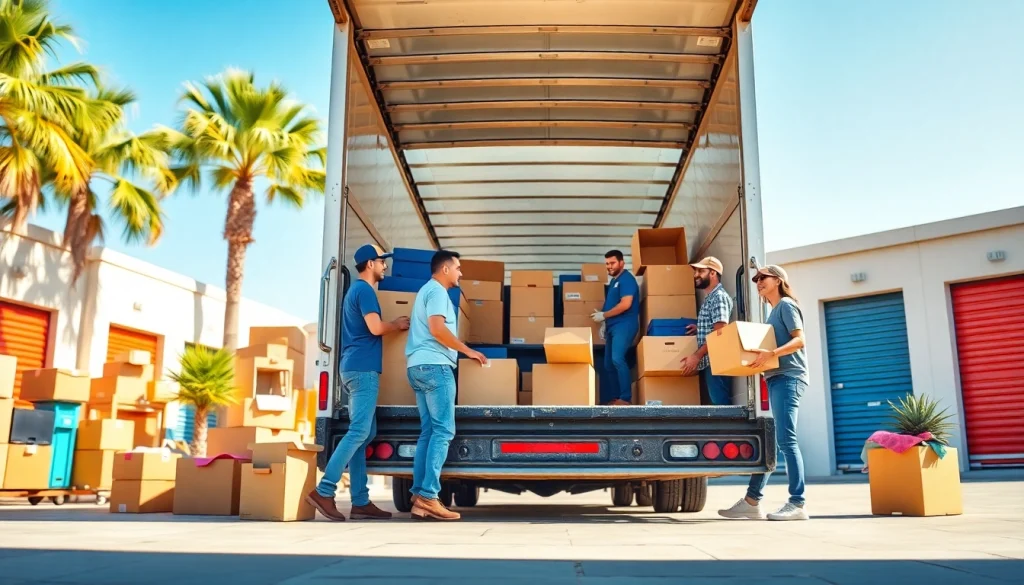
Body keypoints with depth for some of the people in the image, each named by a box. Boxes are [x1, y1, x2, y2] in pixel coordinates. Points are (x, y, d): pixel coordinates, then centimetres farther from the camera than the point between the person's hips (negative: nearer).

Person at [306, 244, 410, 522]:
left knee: (363, 434, 7)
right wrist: (399, 324, 0)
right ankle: (323, 491, -14)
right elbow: (376, 328, -17)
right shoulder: (364, 290, -7)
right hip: (363, 368, -10)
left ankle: (360, 502, 6)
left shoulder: (357, 290, 23)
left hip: (356, 367, 10)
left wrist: (393, 324, 22)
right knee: (359, 432, -12)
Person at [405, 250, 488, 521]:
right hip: (434, 365, -10)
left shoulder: (427, 290, 26)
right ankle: (428, 497, -16)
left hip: (419, 366, 10)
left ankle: (419, 497, 2)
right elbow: (437, 328, -18)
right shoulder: (437, 290, -6)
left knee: (429, 431, 6)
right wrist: (468, 351, -11)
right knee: (443, 430, -11)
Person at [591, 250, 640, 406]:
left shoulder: (626, 279, -9)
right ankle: (614, 397, 15)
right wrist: (604, 323, 14)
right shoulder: (614, 281, 20)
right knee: (609, 363, 8)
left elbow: (626, 304, -19)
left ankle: (626, 399, -19)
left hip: (624, 325, -10)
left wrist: (603, 315, -12)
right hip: (613, 326, 10)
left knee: (617, 359, -23)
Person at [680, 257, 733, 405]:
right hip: (708, 362, 10)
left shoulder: (719, 297, -10)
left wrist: (696, 356, -19)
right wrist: (699, 328, 17)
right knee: (716, 403, 9)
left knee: (720, 403, -9)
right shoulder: (710, 298, 20)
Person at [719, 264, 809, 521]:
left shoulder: (786, 305, -1)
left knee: (786, 440, -12)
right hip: (776, 379, 9)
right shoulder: (774, 311, 24)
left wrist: (771, 353, -27)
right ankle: (751, 501, 7)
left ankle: (797, 504, -11)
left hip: (788, 378, -9)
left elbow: (799, 340, -13)